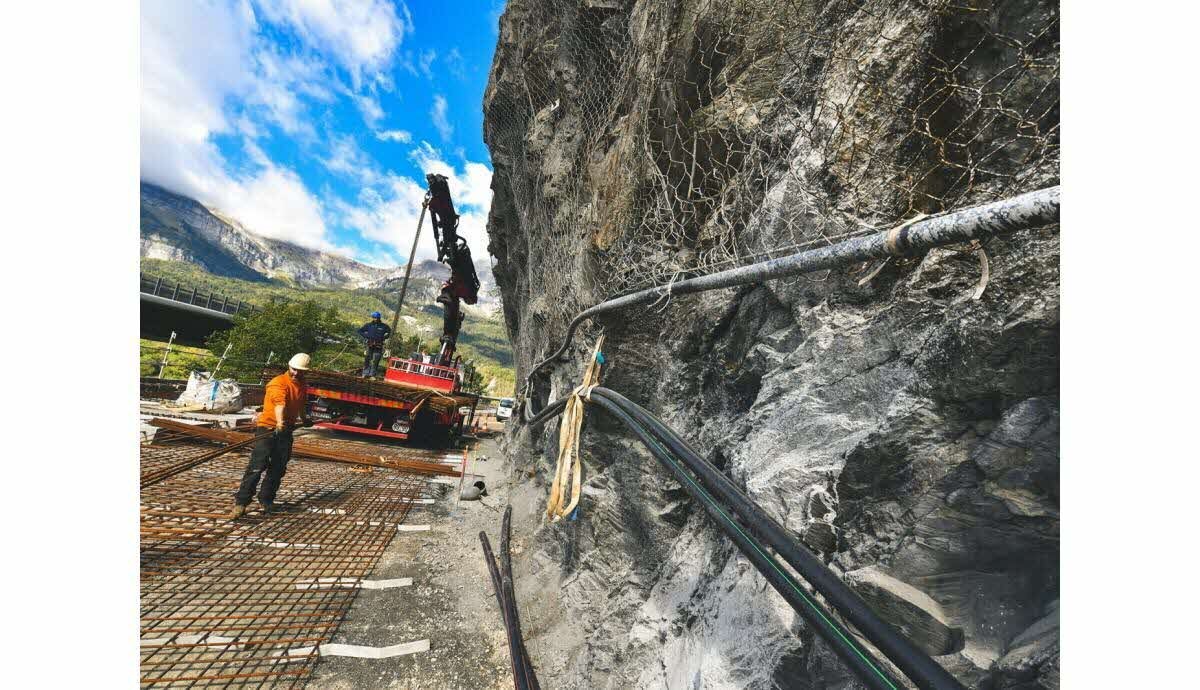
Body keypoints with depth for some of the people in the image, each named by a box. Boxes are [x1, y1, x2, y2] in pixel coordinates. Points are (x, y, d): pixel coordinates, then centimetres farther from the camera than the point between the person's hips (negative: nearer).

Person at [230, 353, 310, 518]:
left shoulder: (303, 386, 8)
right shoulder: (279, 382, -16)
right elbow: (279, 403, -36)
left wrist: (302, 418, 43)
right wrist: (279, 423, -50)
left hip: (286, 430, 6)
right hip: (269, 427, -6)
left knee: (278, 469, 9)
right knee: (257, 466, -9)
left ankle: (266, 500, 20)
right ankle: (241, 502, 0)